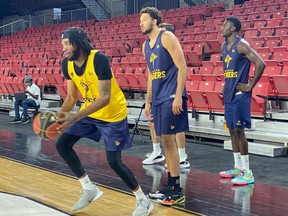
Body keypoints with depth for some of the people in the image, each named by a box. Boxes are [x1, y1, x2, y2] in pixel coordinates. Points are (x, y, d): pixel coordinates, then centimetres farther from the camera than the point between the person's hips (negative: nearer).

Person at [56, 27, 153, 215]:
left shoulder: (99, 59, -29)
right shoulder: (67, 64, -7)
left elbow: (105, 98, -33)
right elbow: (72, 97, 3)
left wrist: (76, 117, -42)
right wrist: (59, 116, -15)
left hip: (112, 114, -7)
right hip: (90, 111, 8)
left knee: (114, 161, -10)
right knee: (62, 145, 2)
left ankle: (143, 201, 11)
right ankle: (89, 189, 15)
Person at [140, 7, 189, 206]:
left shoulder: (167, 37, -8)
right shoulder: (145, 45, 16)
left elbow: (182, 67, -14)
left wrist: (178, 96, -21)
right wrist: (148, 101, 21)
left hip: (171, 97, -8)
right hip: (158, 98, 8)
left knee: (169, 140, -8)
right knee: (165, 141, 10)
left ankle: (177, 191, -2)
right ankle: (170, 186, 18)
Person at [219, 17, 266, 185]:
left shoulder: (241, 45, -13)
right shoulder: (224, 46, 13)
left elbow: (261, 64, -21)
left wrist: (250, 86, -17)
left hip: (239, 94, -9)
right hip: (229, 94, 9)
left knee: (239, 130, -8)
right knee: (232, 130, 12)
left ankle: (247, 172, -3)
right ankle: (238, 167, 22)